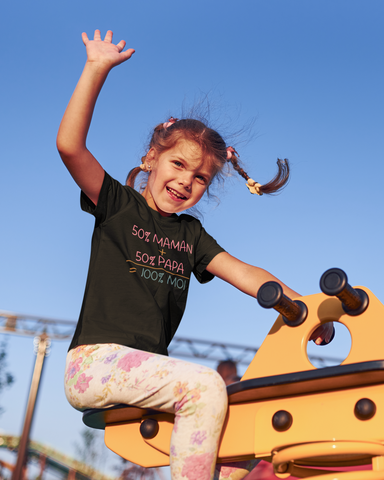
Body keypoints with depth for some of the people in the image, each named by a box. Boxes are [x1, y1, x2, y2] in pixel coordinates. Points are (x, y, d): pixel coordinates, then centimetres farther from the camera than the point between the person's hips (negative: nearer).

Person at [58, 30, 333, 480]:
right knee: (204, 386, -28)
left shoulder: (190, 234, 17)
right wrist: (97, 68, -14)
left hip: (145, 368, 7)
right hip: (95, 361, -6)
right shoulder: (118, 205, 2)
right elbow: (70, 145, -12)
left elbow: (243, 273, 7)